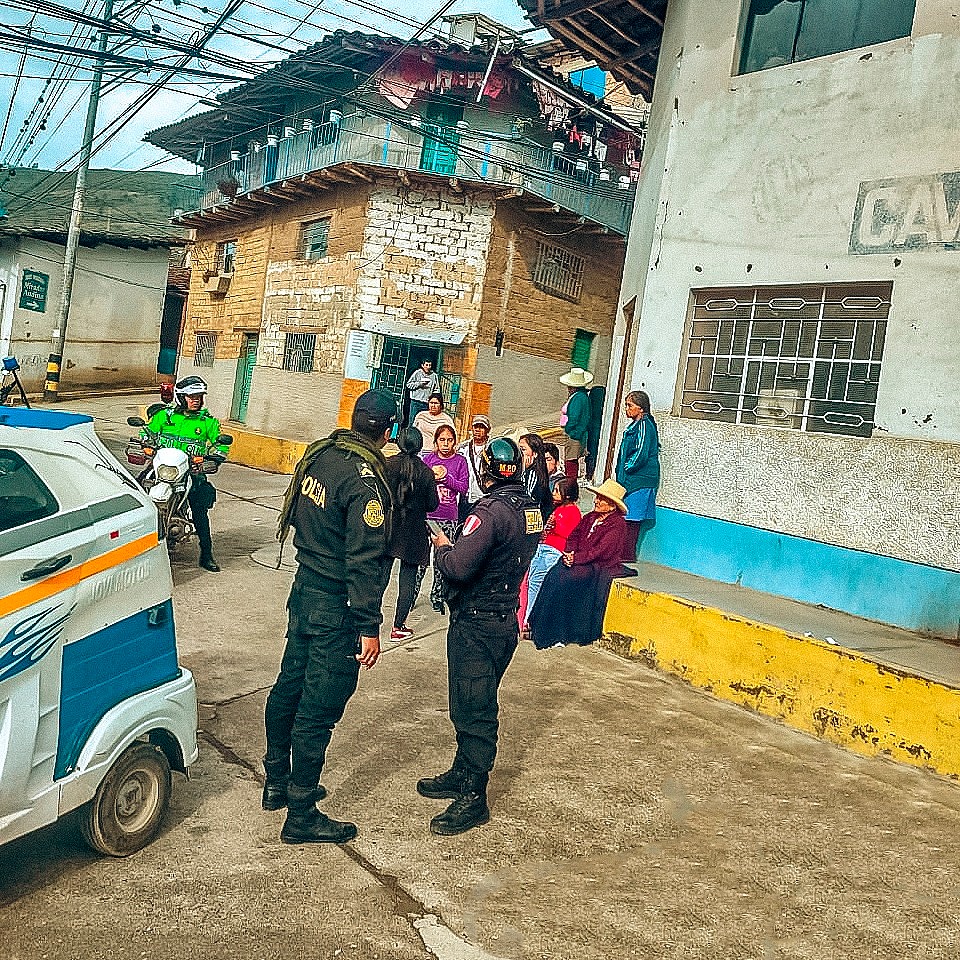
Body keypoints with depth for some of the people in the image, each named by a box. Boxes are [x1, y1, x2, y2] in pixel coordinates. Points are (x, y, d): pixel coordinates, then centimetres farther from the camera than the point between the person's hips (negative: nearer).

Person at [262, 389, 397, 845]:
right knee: (319, 709, 1)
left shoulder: (318, 455, 1)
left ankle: (277, 782, 38)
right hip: (336, 606, -9)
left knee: (289, 686, 20)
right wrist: (369, 627, -18)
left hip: (304, 588, 9)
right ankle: (301, 816, 13)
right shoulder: (365, 481, -23)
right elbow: (364, 561, -23)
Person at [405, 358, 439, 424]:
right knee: (413, 420, -1)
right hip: (416, 402, -2)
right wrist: (419, 384, -8)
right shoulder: (417, 373, 3)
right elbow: (408, 384, 4)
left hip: (427, 403, 2)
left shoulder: (434, 375, 10)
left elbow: (437, 389, 18)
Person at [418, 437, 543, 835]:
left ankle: (472, 799, 9)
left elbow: (459, 567, -30)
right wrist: (458, 545, 10)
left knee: (472, 711, 0)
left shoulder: (491, 509, -22)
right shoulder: (531, 508, 6)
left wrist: (442, 547, -8)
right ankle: (462, 775, 35)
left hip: (476, 622, -9)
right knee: (475, 706, 21)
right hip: (506, 619, 9)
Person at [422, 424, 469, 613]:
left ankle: (437, 597, 17)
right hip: (427, 514, 0)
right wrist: (431, 476, -12)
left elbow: (463, 487, -1)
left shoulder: (460, 461, 5)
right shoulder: (428, 459, 7)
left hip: (449, 517, 0)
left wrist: (445, 477, -12)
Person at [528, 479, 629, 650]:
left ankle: (556, 634, -16)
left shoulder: (618, 524, -7)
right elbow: (574, 535, 12)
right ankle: (540, 626, -17)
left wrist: (576, 558, -19)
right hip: (578, 561, 7)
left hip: (599, 567, -7)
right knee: (553, 575, -18)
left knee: (563, 580, -25)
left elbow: (602, 551, -16)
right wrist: (570, 553, -8)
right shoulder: (590, 517, 17)